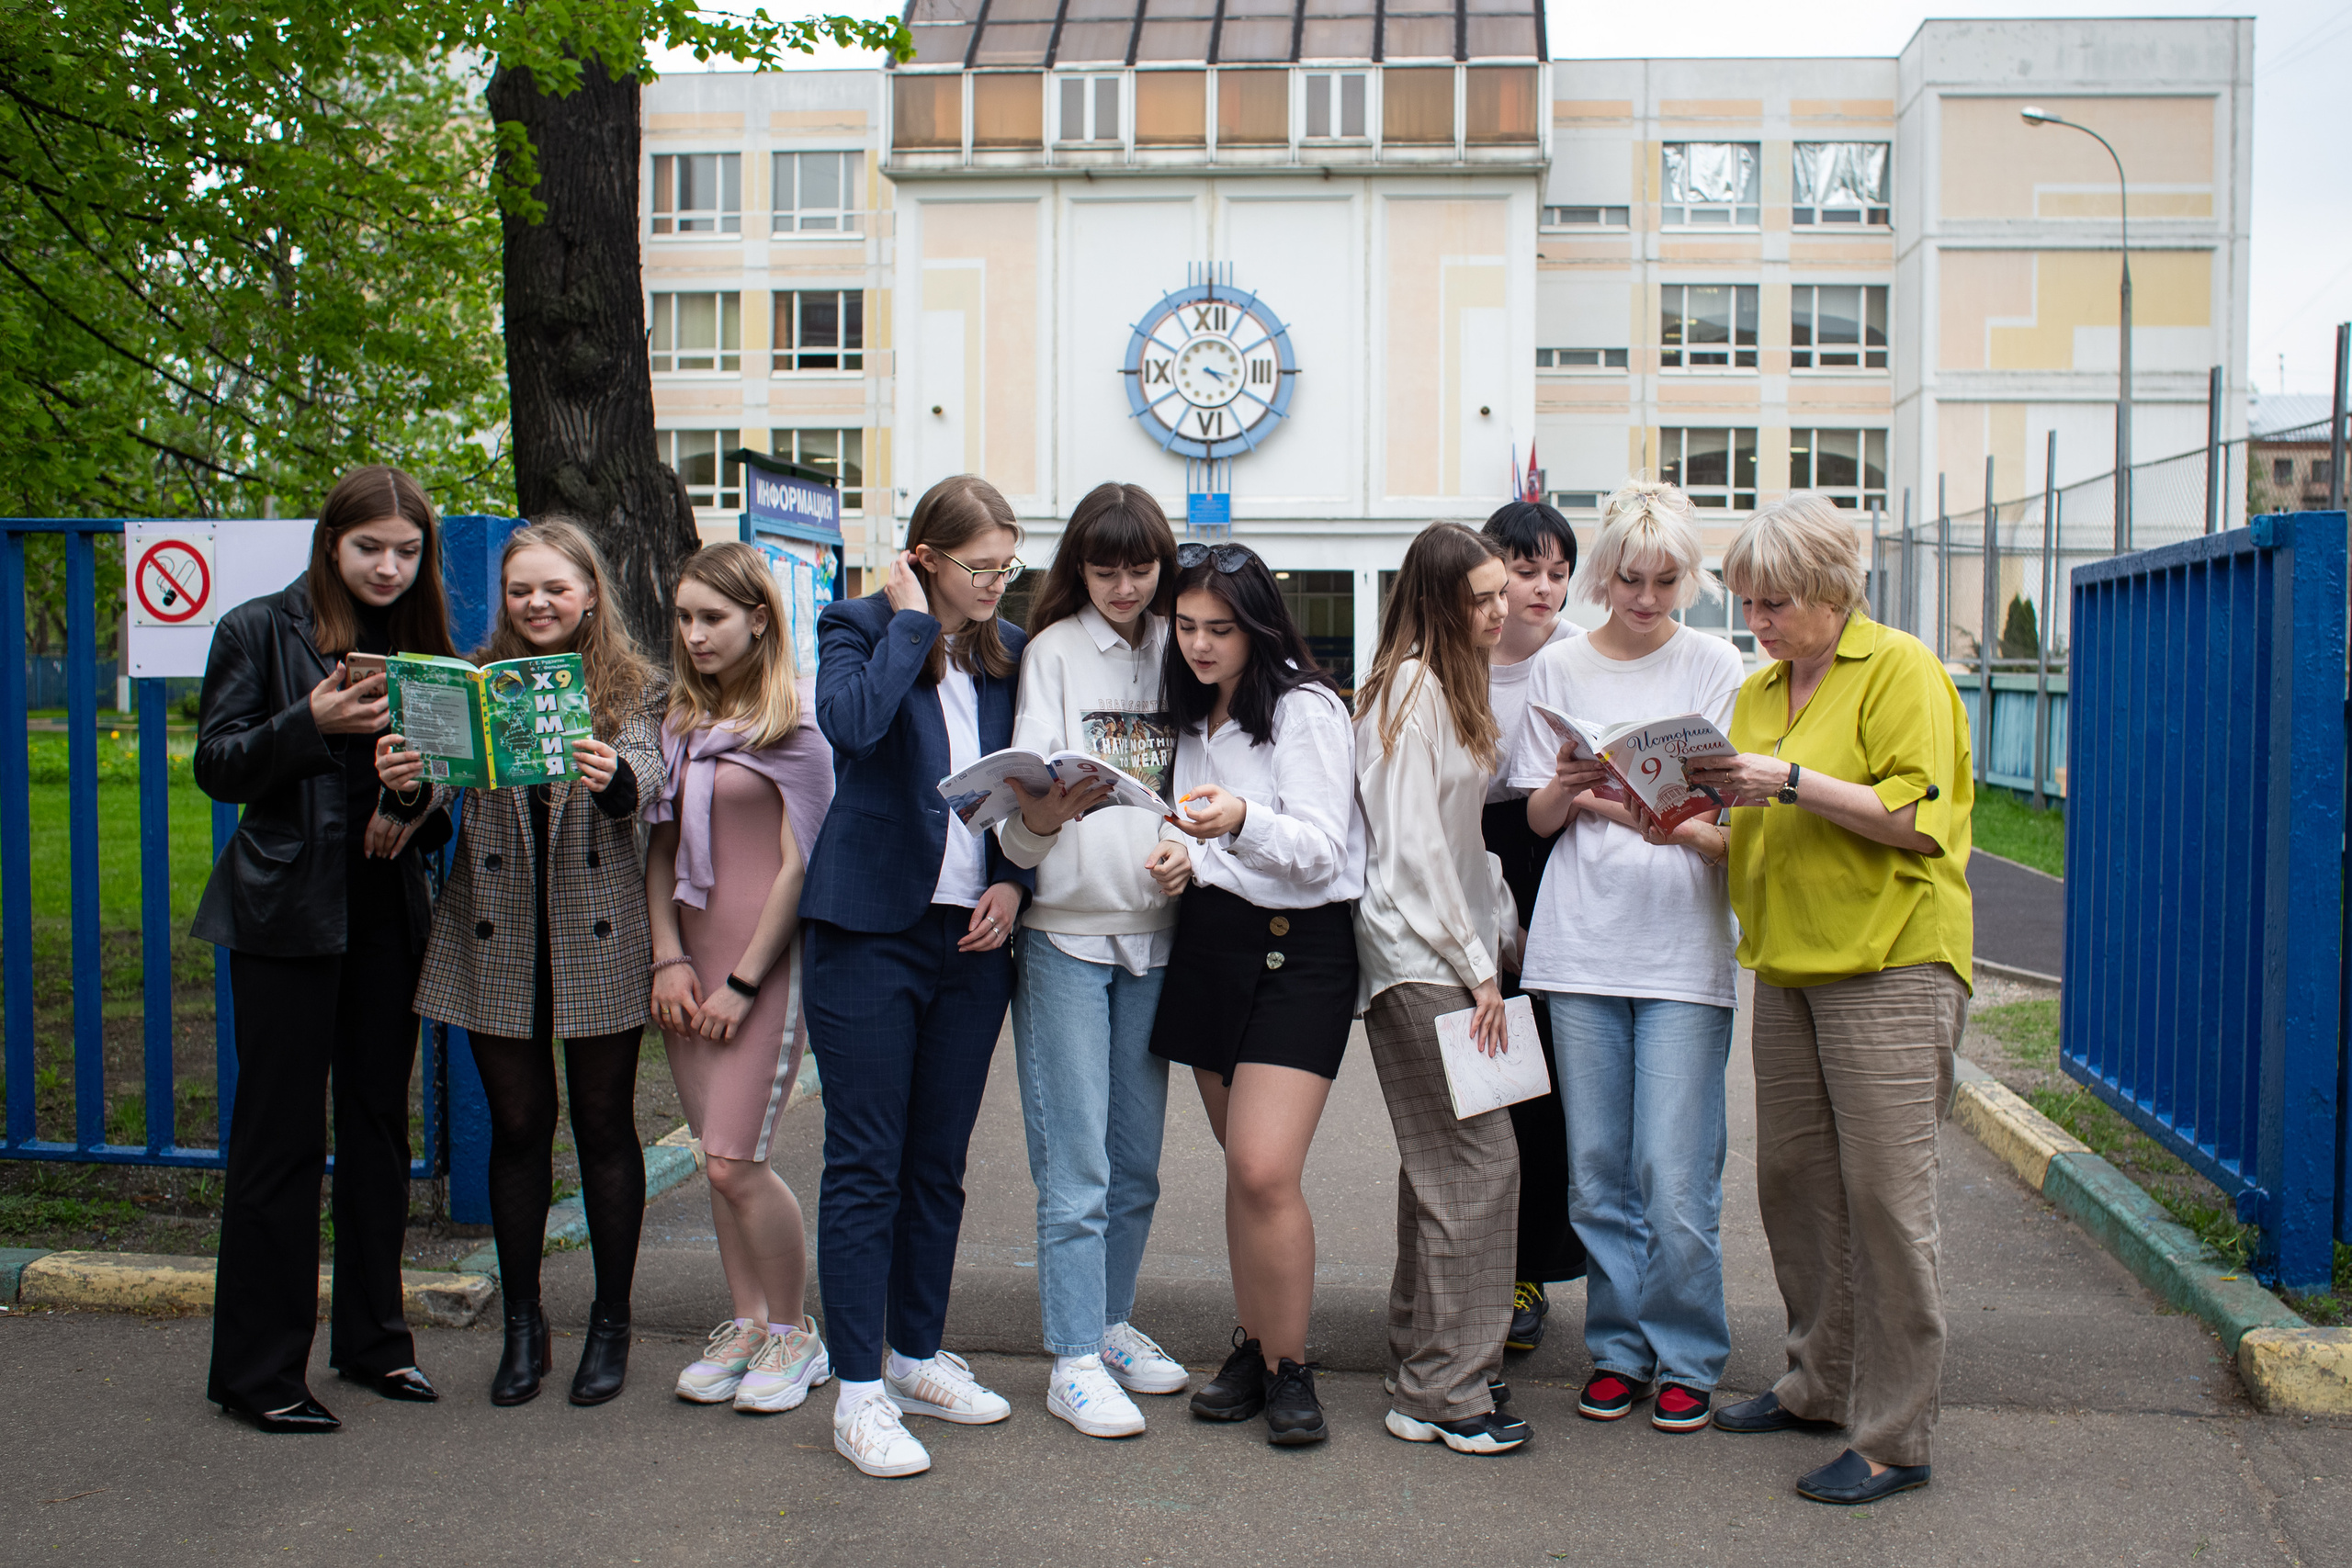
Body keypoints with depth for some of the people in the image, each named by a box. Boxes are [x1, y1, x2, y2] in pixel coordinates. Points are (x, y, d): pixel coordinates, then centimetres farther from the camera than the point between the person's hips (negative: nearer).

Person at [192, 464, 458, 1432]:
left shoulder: (420, 638, 11)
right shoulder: (259, 630, -1)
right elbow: (217, 766, -6)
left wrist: (420, 804, -7)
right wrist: (313, 722, -21)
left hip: (388, 908, 4)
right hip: (287, 912, -4)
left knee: (379, 1121, 11)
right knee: (282, 1135, -1)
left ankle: (373, 1339, 24)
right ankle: (256, 1372, 9)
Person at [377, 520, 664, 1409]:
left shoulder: (630, 684, 1)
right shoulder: (474, 682, 6)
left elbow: (648, 775, -17)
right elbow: (444, 778, -7)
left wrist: (613, 777, -40)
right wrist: (407, 786, -30)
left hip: (597, 935, -2)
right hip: (497, 937, 2)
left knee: (603, 1127, 7)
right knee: (516, 1128, 10)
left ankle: (611, 1322, 20)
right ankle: (522, 1324, 22)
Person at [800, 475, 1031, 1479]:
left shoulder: (1008, 653, 11)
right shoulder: (860, 626, -3)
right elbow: (852, 721, -25)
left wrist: (1013, 879, 1)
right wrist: (910, 621, -14)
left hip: (972, 938, 5)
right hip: (872, 932, -5)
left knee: (939, 1161, 13)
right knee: (865, 1163, -2)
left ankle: (917, 1355, 26)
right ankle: (859, 1390, 5)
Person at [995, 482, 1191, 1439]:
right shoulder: (1055, 650, 0)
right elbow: (1030, 778, -9)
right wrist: (1038, 817, -30)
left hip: (1156, 929, 4)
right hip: (1066, 929, -4)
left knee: (1137, 1156, 12)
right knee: (1076, 1164, -3)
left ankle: (1112, 1325, 27)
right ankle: (1074, 1360, 6)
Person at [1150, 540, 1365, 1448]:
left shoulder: (1305, 708, -9)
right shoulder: (1193, 717, 14)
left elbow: (1319, 849, -17)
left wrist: (1242, 821, -35)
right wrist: (1184, 856, 0)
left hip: (1298, 949, -7)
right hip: (1209, 941, 7)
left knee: (1264, 1171, -14)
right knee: (1243, 1169, 10)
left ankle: (1290, 1370, 1)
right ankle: (1254, 1348, 21)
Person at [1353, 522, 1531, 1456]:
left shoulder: (1453, 685, 19)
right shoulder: (1411, 686, -12)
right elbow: (1413, 844, -17)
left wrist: (1504, 931, 16)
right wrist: (1476, 969, -14)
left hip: (1452, 950, 10)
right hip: (1420, 957, -10)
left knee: (1439, 1162, 12)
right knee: (1478, 1159, -10)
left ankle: (1420, 1360, 22)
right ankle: (1446, 1394, -4)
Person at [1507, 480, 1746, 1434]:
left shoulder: (1715, 667, 2)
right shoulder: (1560, 671, 8)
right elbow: (1537, 818, 11)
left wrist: (1678, 828, -22)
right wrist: (1566, 789, -11)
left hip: (1684, 950, -2)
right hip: (1582, 946, 2)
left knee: (1677, 1178, -4)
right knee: (1597, 1171, 7)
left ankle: (1686, 1361, 13)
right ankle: (1618, 1349, 22)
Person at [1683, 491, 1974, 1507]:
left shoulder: (1900, 670, -5)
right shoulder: (1759, 691, 17)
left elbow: (1916, 817, -14)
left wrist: (1789, 780, -18)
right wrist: (1721, 802, 4)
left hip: (1889, 966, -7)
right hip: (1788, 966, 8)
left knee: (1883, 1195, -6)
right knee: (1792, 1182, 10)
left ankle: (1893, 1437, 2)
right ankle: (1821, 1384, 25)